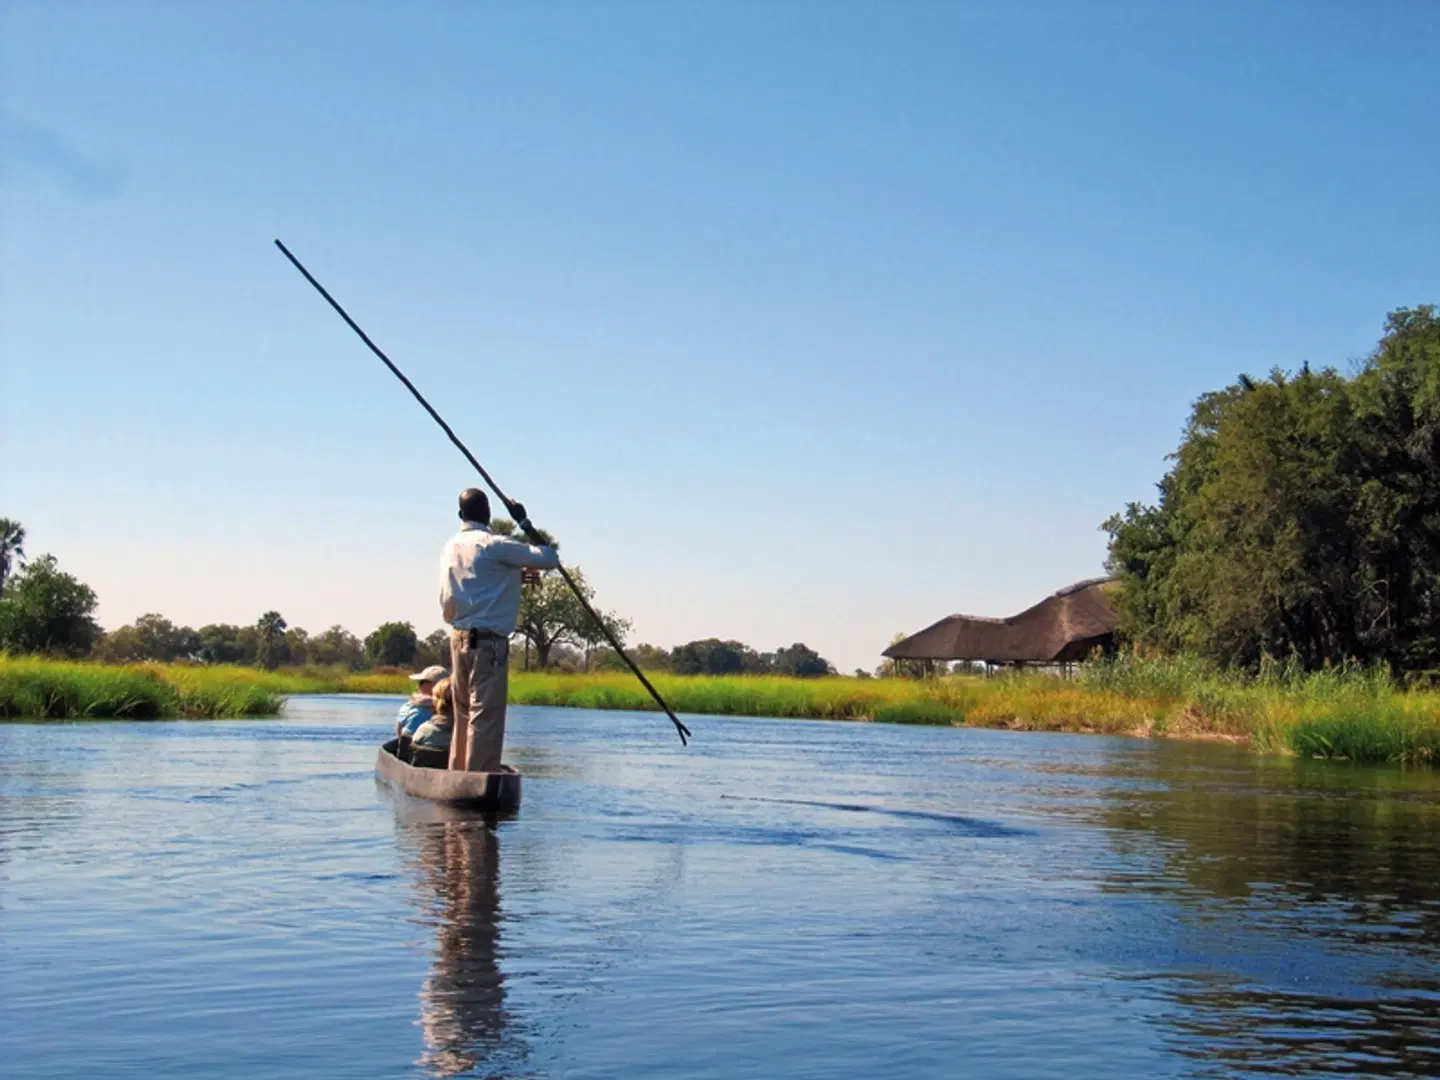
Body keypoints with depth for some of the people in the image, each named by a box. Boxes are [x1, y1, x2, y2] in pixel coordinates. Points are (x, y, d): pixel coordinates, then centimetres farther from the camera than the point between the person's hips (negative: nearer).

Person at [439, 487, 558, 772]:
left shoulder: (450, 547, 12)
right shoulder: (493, 545, -12)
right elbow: (550, 559, -14)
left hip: (458, 639, 8)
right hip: (488, 642, -8)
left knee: (463, 714, 15)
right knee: (486, 715, -6)